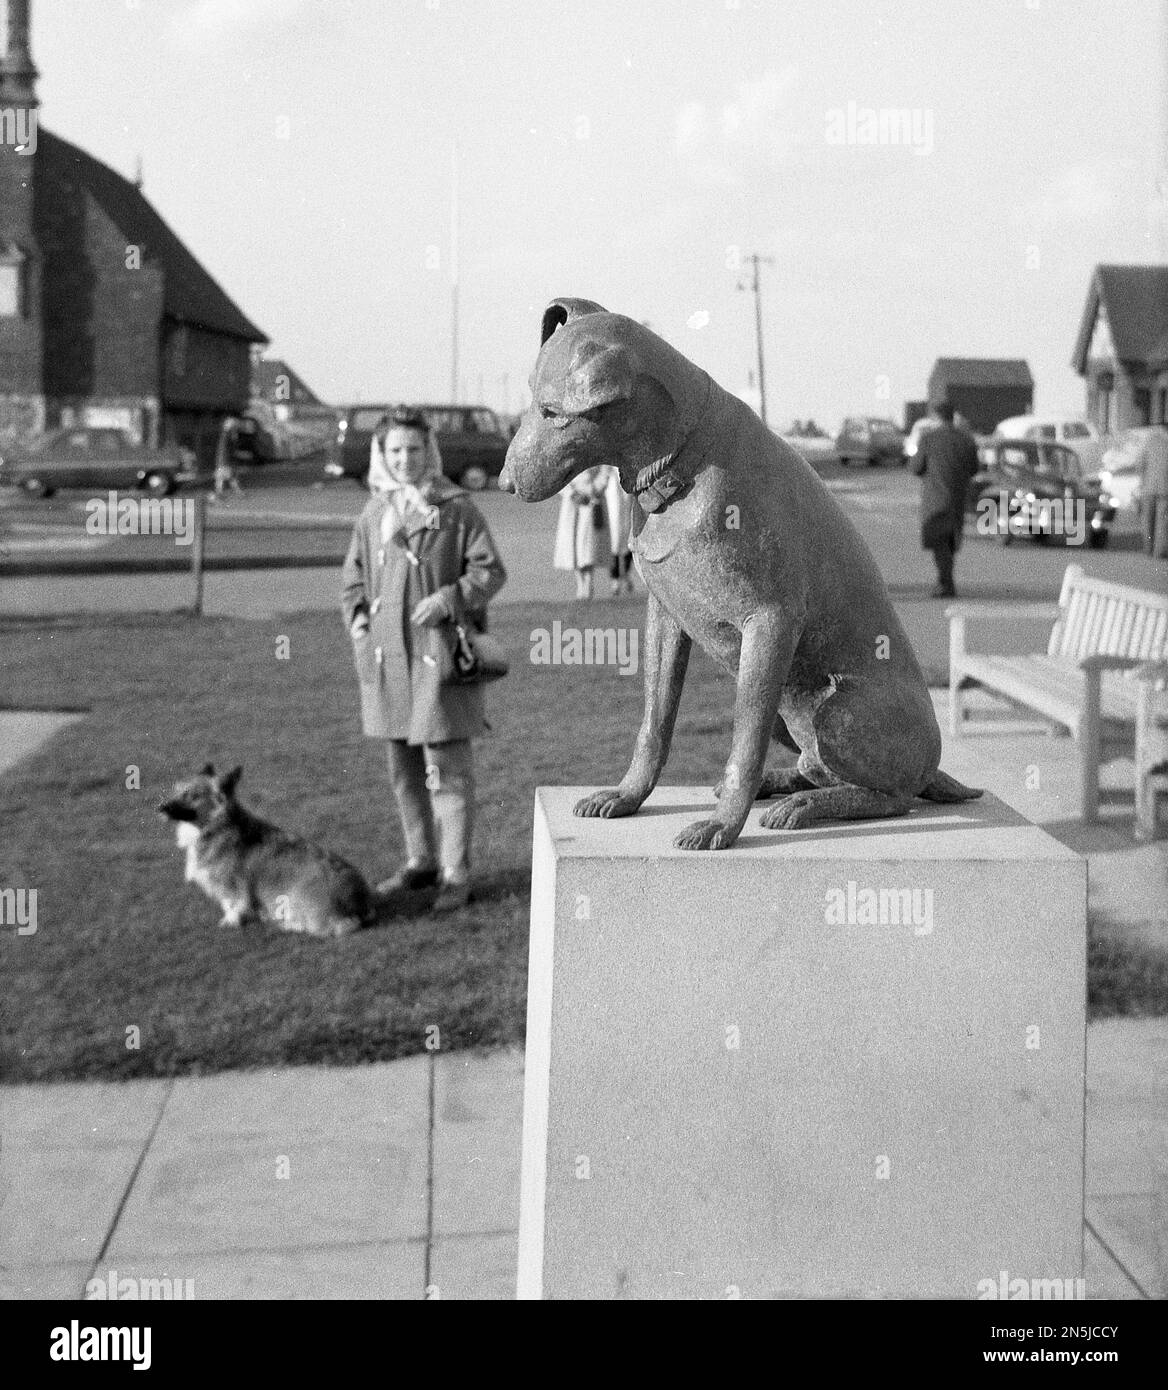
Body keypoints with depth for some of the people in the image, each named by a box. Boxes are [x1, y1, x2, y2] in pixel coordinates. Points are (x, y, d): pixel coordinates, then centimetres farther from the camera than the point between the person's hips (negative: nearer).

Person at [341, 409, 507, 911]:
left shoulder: (457, 508, -6)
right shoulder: (374, 513, 8)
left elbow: (491, 570, -6)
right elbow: (353, 576, 19)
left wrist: (449, 598, -18)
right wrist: (357, 618, 4)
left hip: (439, 654, -5)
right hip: (387, 657, 6)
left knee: (446, 767, -4)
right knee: (402, 766, 14)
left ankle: (455, 874, 3)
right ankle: (421, 860, 27)